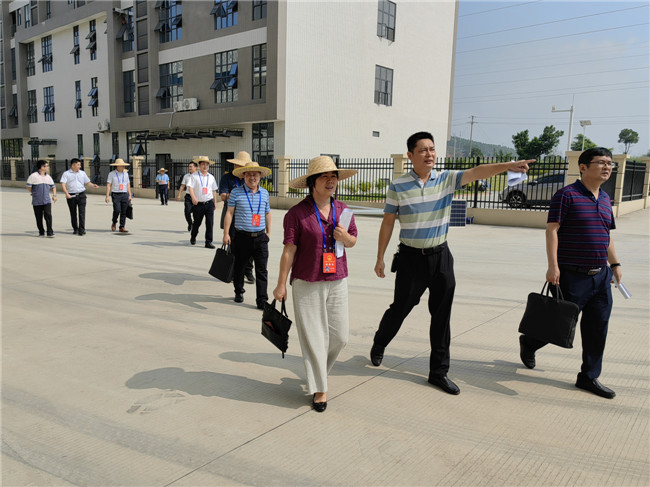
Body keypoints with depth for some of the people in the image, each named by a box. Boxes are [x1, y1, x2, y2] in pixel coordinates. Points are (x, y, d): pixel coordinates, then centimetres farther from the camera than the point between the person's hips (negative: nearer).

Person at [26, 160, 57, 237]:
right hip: (37, 201, -2)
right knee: (39, 217, 5)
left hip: (47, 200, 3)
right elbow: (28, 186, 0)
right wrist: (33, 193, 7)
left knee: (48, 215, -10)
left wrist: (54, 195, 8)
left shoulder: (48, 177, 12)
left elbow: (53, 186, 20)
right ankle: (41, 232, 17)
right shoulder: (33, 176, -4)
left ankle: (50, 232, -8)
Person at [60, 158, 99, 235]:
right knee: (73, 213, 8)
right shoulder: (66, 174, 2)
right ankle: (75, 229, 21)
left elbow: (87, 182, 15)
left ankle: (81, 230, -9)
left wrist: (93, 185, -7)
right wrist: (66, 193, -22)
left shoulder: (82, 173, 13)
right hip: (71, 196, -1)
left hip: (81, 195, 1)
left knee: (82, 212, -9)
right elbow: (63, 184, -7)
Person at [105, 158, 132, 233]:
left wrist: (130, 195, 7)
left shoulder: (126, 173, 12)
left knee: (124, 212, 0)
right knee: (117, 210, -14)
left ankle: (122, 227, 6)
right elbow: (108, 185, -2)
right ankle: (114, 223, 12)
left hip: (125, 195, 4)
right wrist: (107, 196, -9)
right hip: (115, 194, -3)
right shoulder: (111, 174, 1)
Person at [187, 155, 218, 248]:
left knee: (210, 223, -5)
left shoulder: (211, 177, 11)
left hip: (209, 203, 2)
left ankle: (208, 242, 2)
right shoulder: (194, 176, -2)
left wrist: (215, 202, 16)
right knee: (197, 222, 11)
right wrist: (193, 197, -28)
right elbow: (190, 187, -12)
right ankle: (193, 238, 36)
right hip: (198, 204, -2)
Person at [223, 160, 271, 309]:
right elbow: (229, 213, -1)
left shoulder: (264, 193, 10)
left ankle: (262, 300, 4)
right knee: (239, 266, 12)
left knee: (262, 270, -1)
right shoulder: (236, 192, 0)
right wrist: (226, 233, -4)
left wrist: (268, 231, 24)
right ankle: (238, 292, 33)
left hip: (260, 237, 2)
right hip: (242, 237, -2)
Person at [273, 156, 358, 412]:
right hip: (307, 283, -4)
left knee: (340, 335, 8)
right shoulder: (297, 213, -9)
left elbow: (353, 241, 16)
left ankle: (317, 369, 37)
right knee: (313, 336, 3)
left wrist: (345, 237, -8)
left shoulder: (342, 209, 6)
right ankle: (320, 388, 20)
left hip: (337, 281, 5)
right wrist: (281, 284, -7)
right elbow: (289, 250, -8)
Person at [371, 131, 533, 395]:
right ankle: (379, 344, 39)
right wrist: (380, 258, 0)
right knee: (400, 308, 8)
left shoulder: (446, 179, 1)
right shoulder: (398, 185, -6)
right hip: (411, 257, -3)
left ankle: (439, 371, 20)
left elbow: (476, 172, -15)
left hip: (441, 257, 3)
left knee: (442, 316, 7)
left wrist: (507, 165, -32)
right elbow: (388, 222, -2)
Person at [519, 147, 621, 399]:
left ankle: (589, 377, 21)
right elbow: (552, 230, -15)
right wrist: (553, 265, -22)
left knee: (597, 328, 8)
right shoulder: (567, 195, -11)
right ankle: (528, 343, 31)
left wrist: (615, 263, 20)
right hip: (573, 275, -7)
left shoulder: (605, 199, 13)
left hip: (600, 275, 7)